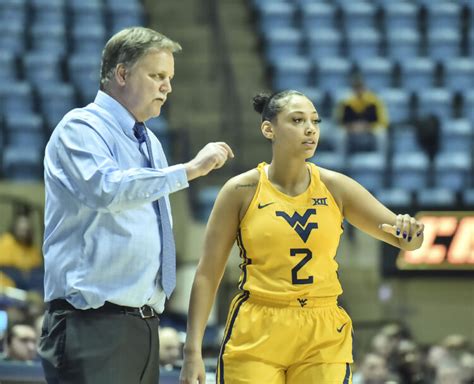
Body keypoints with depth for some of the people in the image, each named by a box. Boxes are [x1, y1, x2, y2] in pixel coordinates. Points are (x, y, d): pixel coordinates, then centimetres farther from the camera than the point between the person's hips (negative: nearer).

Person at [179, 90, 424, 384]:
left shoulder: (335, 187, 2)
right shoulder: (242, 191, -3)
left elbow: (404, 239, 3)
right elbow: (208, 274, -1)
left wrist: (410, 234, -22)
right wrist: (193, 351, -8)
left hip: (323, 340, 2)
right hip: (255, 337, -2)